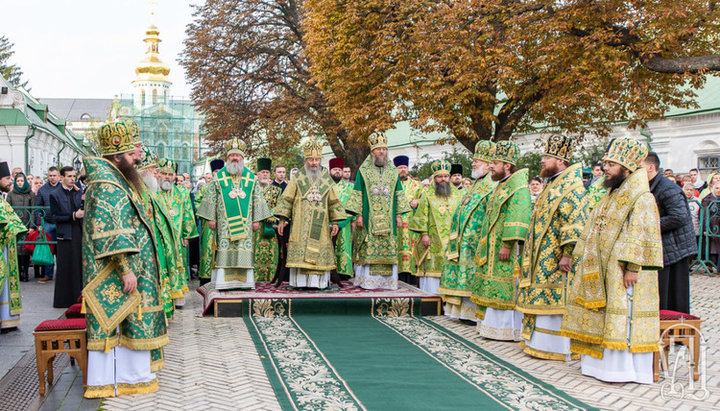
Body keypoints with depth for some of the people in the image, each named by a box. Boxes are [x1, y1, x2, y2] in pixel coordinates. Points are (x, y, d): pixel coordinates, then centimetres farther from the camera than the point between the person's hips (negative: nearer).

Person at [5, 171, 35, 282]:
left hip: (26, 226, -1)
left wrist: (32, 226, -5)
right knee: (15, 249, -4)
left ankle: (25, 273, 2)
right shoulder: (11, 194, 10)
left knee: (26, 249, -3)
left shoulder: (31, 194, 7)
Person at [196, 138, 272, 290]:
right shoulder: (219, 177, 6)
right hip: (224, 221, -1)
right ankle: (224, 281, 0)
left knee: (244, 250, -2)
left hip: (245, 221, 1)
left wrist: (256, 220, 5)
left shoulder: (251, 177, 9)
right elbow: (210, 198, 6)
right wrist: (211, 218, -1)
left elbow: (257, 199, 10)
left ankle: (244, 281, 3)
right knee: (225, 250, -4)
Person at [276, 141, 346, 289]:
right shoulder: (297, 178, 6)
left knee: (320, 252, -3)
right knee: (300, 251, -6)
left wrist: (335, 222, 6)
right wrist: (282, 220, -3)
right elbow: (286, 199, 5)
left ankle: (319, 282, 2)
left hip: (320, 225, 2)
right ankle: (301, 282, -3)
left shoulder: (326, 180, 11)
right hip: (301, 224, -1)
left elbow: (334, 202, 14)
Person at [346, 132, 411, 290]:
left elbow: (399, 194, 13)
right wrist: (358, 214, -7)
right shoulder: (363, 170, 5)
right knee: (368, 249, -5)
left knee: (388, 248, 1)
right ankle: (367, 281, 0)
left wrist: (399, 214, 6)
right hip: (368, 218, -3)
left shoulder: (393, 171, 13)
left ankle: (386, 280, 7)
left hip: (388, 218, 3)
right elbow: (357, 194, 1)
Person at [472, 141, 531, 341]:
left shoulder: (518, 185, -12)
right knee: (495, 287, 11)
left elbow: (517, 217, -21)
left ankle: (509, 330, 0)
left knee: (505, 287, -7)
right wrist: (485, 245, 21)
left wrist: (507, 244, -26)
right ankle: (494, 326, 17)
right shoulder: (502, 185, 19)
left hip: (507, 248, -10)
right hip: (494, 246, 10)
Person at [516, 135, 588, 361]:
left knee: (554, 300, -6)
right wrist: (530, 253, 21)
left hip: (555, 259, -10)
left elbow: (575, 223, -20)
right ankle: (538, 341, 19)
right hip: (542, 259, 10)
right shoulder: (552, 185, 19)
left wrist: (567, 254, -25)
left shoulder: (572, 186, -12)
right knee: (543, 300, 12)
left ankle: (555, 347, 0)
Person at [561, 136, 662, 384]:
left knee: (621, 315, -7)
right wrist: (586, 260, 17)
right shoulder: (612, 195, 17)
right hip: (603, 268, 9)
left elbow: (640, 235, -19)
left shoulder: (642, 198, -12)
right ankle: (601, 362, 20)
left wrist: (632, 267, -24)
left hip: (623, 270, -9)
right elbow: (594, 230, 20)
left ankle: (624, 369, 0)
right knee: (602, 313, 12)